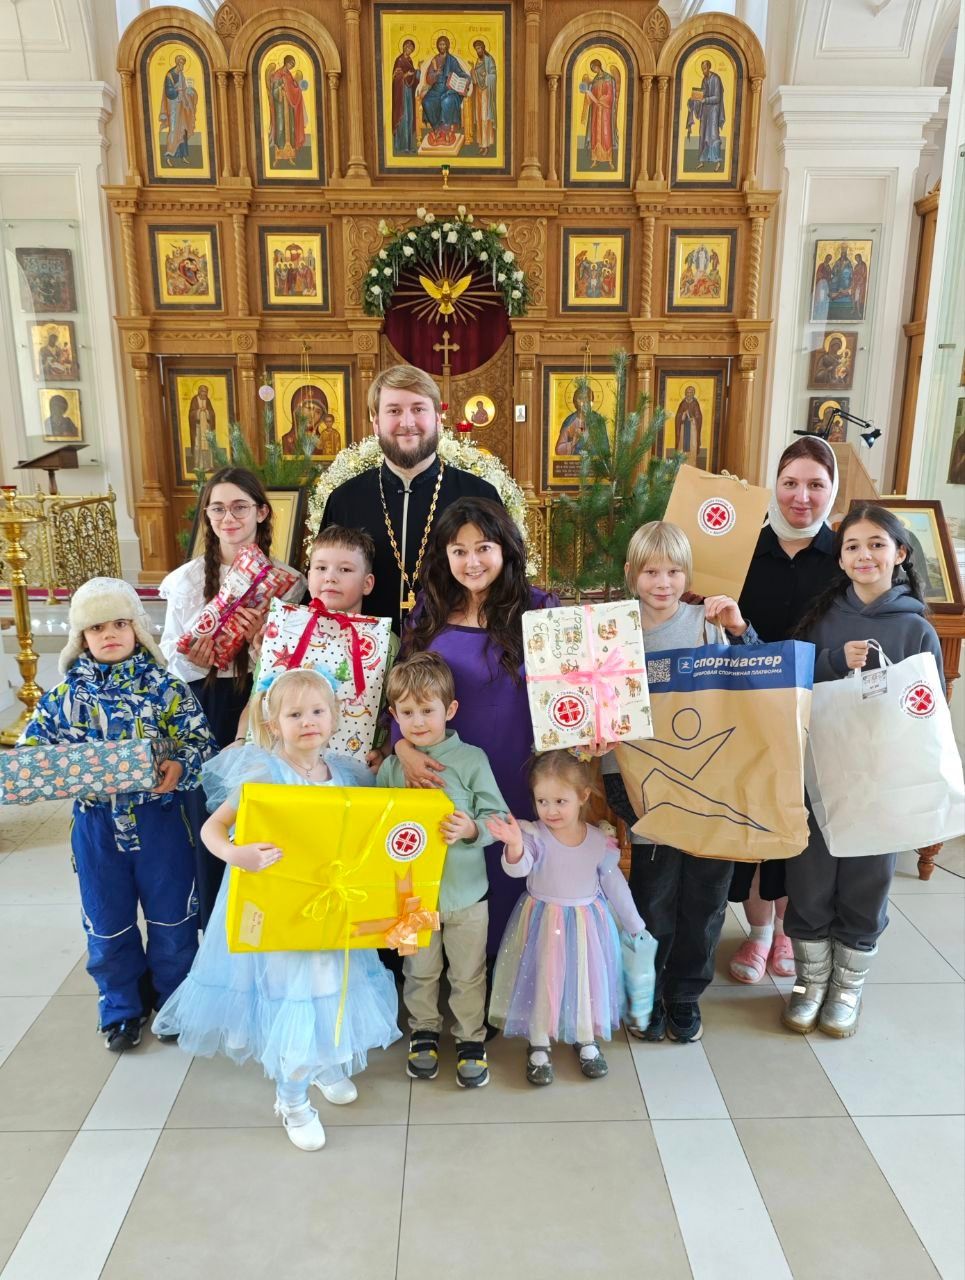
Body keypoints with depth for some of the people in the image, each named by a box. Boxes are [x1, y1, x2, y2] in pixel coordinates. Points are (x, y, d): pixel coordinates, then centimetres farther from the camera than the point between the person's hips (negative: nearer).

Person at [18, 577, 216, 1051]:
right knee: (107, 924, 15)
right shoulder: (65, 693, -1)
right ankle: (121, 1009, 37)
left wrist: (179, 768, -28)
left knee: (171, 917, 12)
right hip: (96, 825, 2)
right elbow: (31, 749, 4)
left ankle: (173, 1001, 35)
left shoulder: (164, 686, -8)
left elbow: (200, 741, -9)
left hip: (159, 820, -2)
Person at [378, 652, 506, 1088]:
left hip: (465, 891, -2)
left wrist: (472, 829, -29)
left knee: (468, 974, 16)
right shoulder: (390, 767, -4)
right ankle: (423, 1032, 43)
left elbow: (498, 817, -11)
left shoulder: (471, 759, -12)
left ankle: (471, 1040, 36)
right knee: (419, 971, 21)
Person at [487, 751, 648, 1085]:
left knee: (586, 979, 15)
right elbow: (517, 868, -33)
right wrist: (514, 846, -56)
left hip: (587, 923, 2)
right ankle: (539, 1046, 29)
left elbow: (615, 885, 2)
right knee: (541, 980, 8)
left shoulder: (599, 841, -10)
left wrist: (635, 926, 9)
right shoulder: (534, 835, -17)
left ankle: (586, 1040, 39)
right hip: (543, 923, -2)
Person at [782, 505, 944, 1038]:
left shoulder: (917, 629, -4)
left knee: (865, 888, 12)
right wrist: (837, 662, -18)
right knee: (809, 883, 10)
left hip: (882, 780, -1)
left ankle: (848, 988, 34)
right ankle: (810, 982, 32)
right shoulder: (822, 617, -1)